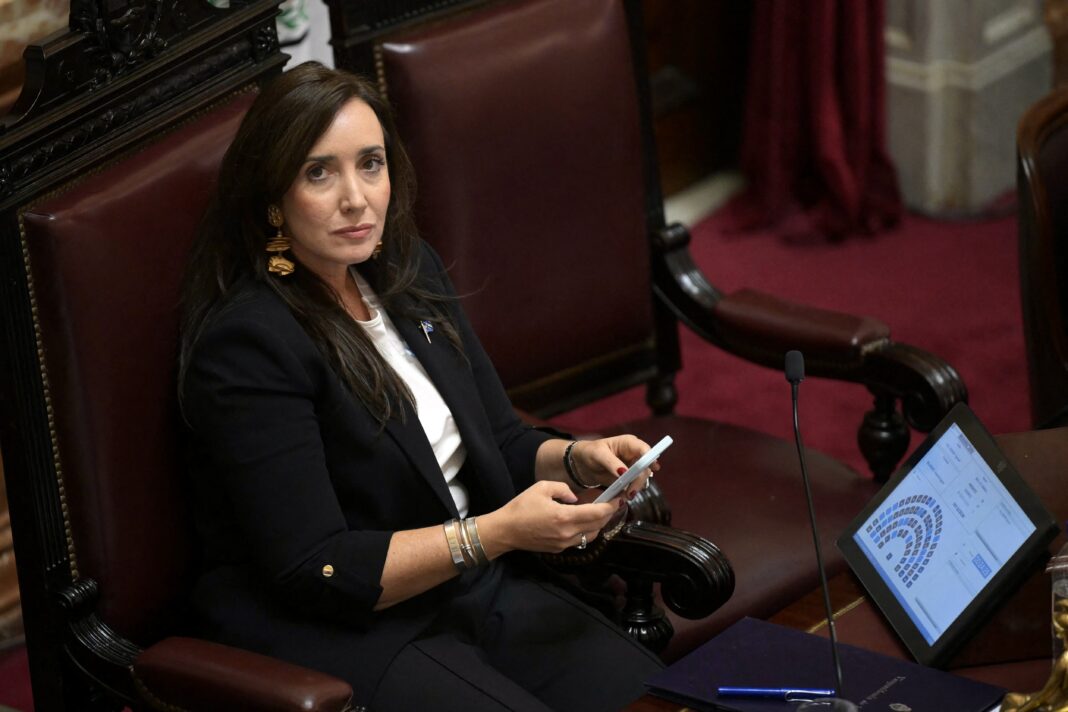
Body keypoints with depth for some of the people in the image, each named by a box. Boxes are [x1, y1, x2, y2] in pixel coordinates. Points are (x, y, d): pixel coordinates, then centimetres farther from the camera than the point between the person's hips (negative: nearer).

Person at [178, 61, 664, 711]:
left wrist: (577, 460, -7)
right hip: (339, 635, -7)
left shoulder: (411, 271, 7)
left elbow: (502, 443, 16)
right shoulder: (246, 345, -18)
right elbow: (314, 572, -19)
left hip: (478, 590, 8)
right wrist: (497, 532, -24)